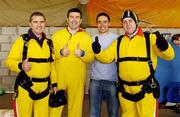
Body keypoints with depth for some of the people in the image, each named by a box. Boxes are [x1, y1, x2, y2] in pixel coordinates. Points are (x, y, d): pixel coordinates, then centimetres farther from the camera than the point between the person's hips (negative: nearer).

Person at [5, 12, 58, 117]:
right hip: (25, 88, -4)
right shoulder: (22, 40, -6)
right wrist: (21, 66, -27)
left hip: (44, 89, 4)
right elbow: (9, 60, -8)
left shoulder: (49, 43, 9)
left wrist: (54, 83, 13)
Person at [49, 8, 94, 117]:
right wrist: (60, 52, -15)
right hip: (59, 77, 0)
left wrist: (82, 54, -18)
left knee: (75, 105, 10)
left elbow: (91, 58, 1)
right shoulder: (57, 35, 6)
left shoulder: (87, 37, 6)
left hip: (77, 78, 0)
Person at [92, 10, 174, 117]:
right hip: (125, 90, 4)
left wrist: (163, 46, -30)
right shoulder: (118, 42, 8)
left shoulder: (150, 38, -4)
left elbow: (169, 56, -9)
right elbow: (106, 58, 8)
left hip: (146, 89, -4)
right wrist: (98, 51, -12)